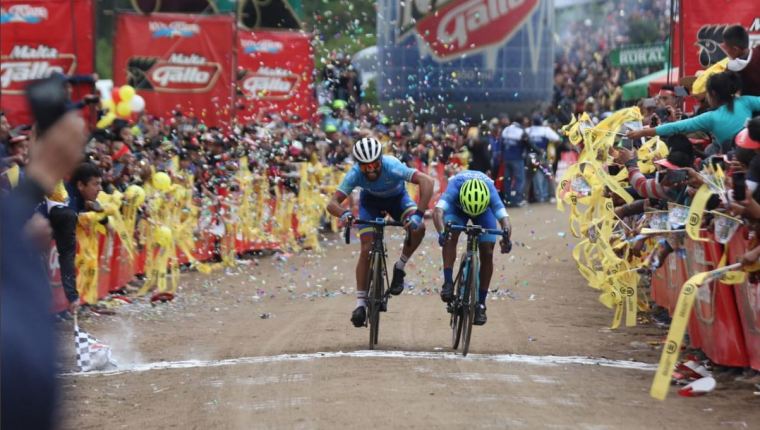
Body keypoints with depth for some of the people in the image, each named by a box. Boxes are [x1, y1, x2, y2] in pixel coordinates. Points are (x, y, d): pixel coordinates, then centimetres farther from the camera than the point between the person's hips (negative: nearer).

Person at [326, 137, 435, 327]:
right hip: (371, 200, 1)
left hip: (397, 197, 0)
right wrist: (344, 213, -58)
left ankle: (400, 268, -6)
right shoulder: (355, 174, -33)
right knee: (367, 249, -14)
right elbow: (332, 203, -35)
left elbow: (427, 181, -48)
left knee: (418, 228, -29)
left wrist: (419, 213, -56)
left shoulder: (392, 166, -39)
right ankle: (361, 302, -5)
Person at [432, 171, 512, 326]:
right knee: (450, 236, -30)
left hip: (484, 208, 1)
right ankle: (448, 283, -24)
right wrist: (441, 232, -74)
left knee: (487, 254, -9)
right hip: (456, 206, 0)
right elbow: (437, 211, -56)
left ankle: (480, 303, 2)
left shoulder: (491, 194, -41)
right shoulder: (454, 188, -43)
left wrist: (506, 236, -71)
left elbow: (504, 218, -50)